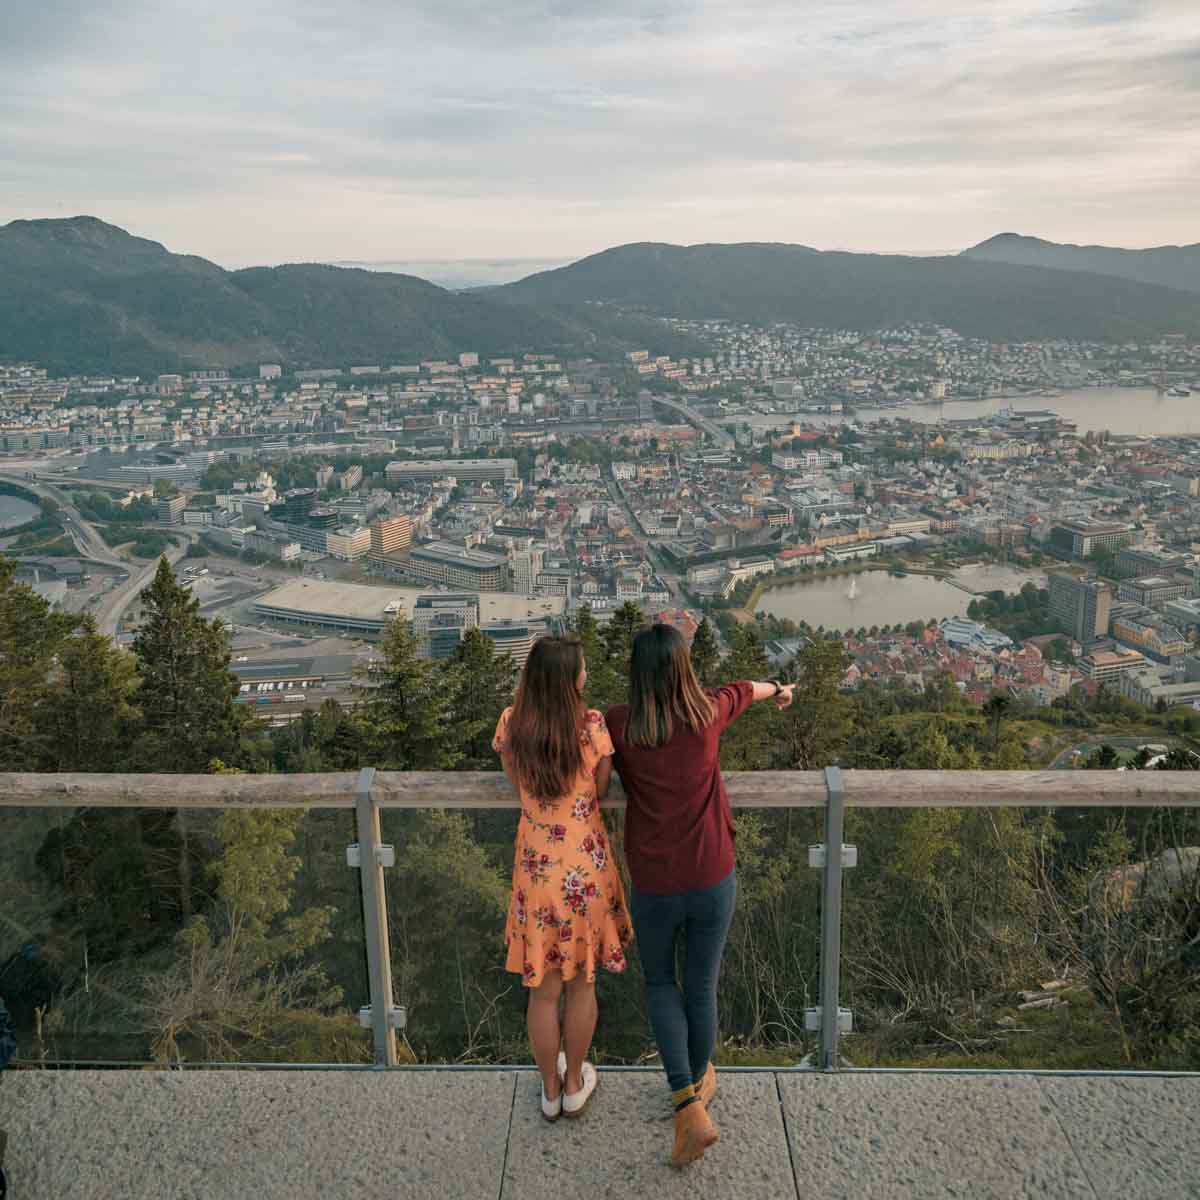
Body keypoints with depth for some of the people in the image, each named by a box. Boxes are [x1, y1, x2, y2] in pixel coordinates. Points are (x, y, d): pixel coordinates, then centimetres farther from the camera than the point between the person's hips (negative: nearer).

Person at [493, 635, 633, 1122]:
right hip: (586, 868, -1)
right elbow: (601, 793, -6)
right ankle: (574, 1086, 36)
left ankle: (550, 1091, 35)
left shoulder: (511, 725, -11)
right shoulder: (593, 726, -19)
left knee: (543, 989, 17)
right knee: (582, 983, 20)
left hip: (537, 867, 2)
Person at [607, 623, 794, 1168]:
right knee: (702, 987, 21)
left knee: (659, 983, 22)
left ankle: (689, 1107, 10)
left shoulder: (620, 724, -12)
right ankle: (700, 1080, 45)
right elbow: (741, 689, 16)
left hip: (653, 887, -1)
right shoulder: (707, 713, -7)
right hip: (713, 882, 1)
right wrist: (779, 689, 36)